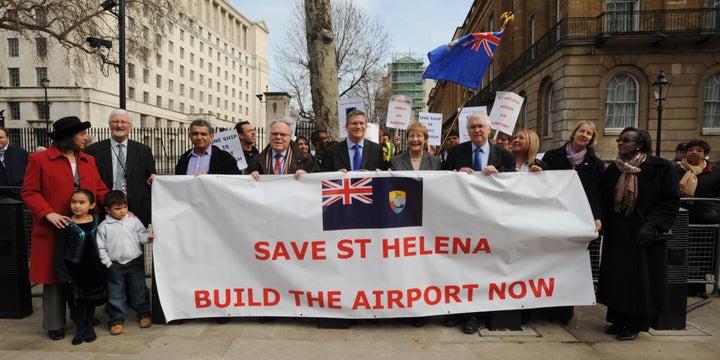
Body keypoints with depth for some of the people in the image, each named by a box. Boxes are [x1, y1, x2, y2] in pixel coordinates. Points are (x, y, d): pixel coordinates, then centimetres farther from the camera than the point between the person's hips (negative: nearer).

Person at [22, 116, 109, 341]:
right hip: (55, 229, -4)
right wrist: (48, 213, -20)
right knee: (54, 277, 6)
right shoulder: (39, 159, -3)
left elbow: (100, 189, 9)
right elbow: (29, 192, -5)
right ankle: (55, 324, 19)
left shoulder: (88, 160, 11)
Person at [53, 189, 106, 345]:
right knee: (76, 300, 8)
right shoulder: (65, 225, -11)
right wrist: (63, 274, -11)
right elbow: (59, 252, -8)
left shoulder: (96, 220, -2)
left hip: (93, 268, 2)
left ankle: (89, 327, 30)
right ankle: (80, 328, 25)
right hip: (74, 269, -2)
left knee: (92, 299, 14)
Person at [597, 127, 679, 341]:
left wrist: (652, 225, -16)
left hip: (643, 236, -4)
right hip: (616, 235, 4)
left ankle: (635, 325, 16)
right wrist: (603, 223, 1)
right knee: (616, 277, 7)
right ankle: (618, 319, 20)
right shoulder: (613, 170, 7)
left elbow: (671, 202, -7)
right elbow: (604, 200, 12)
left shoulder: (661, 168, -6)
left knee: (640, 279, 3)